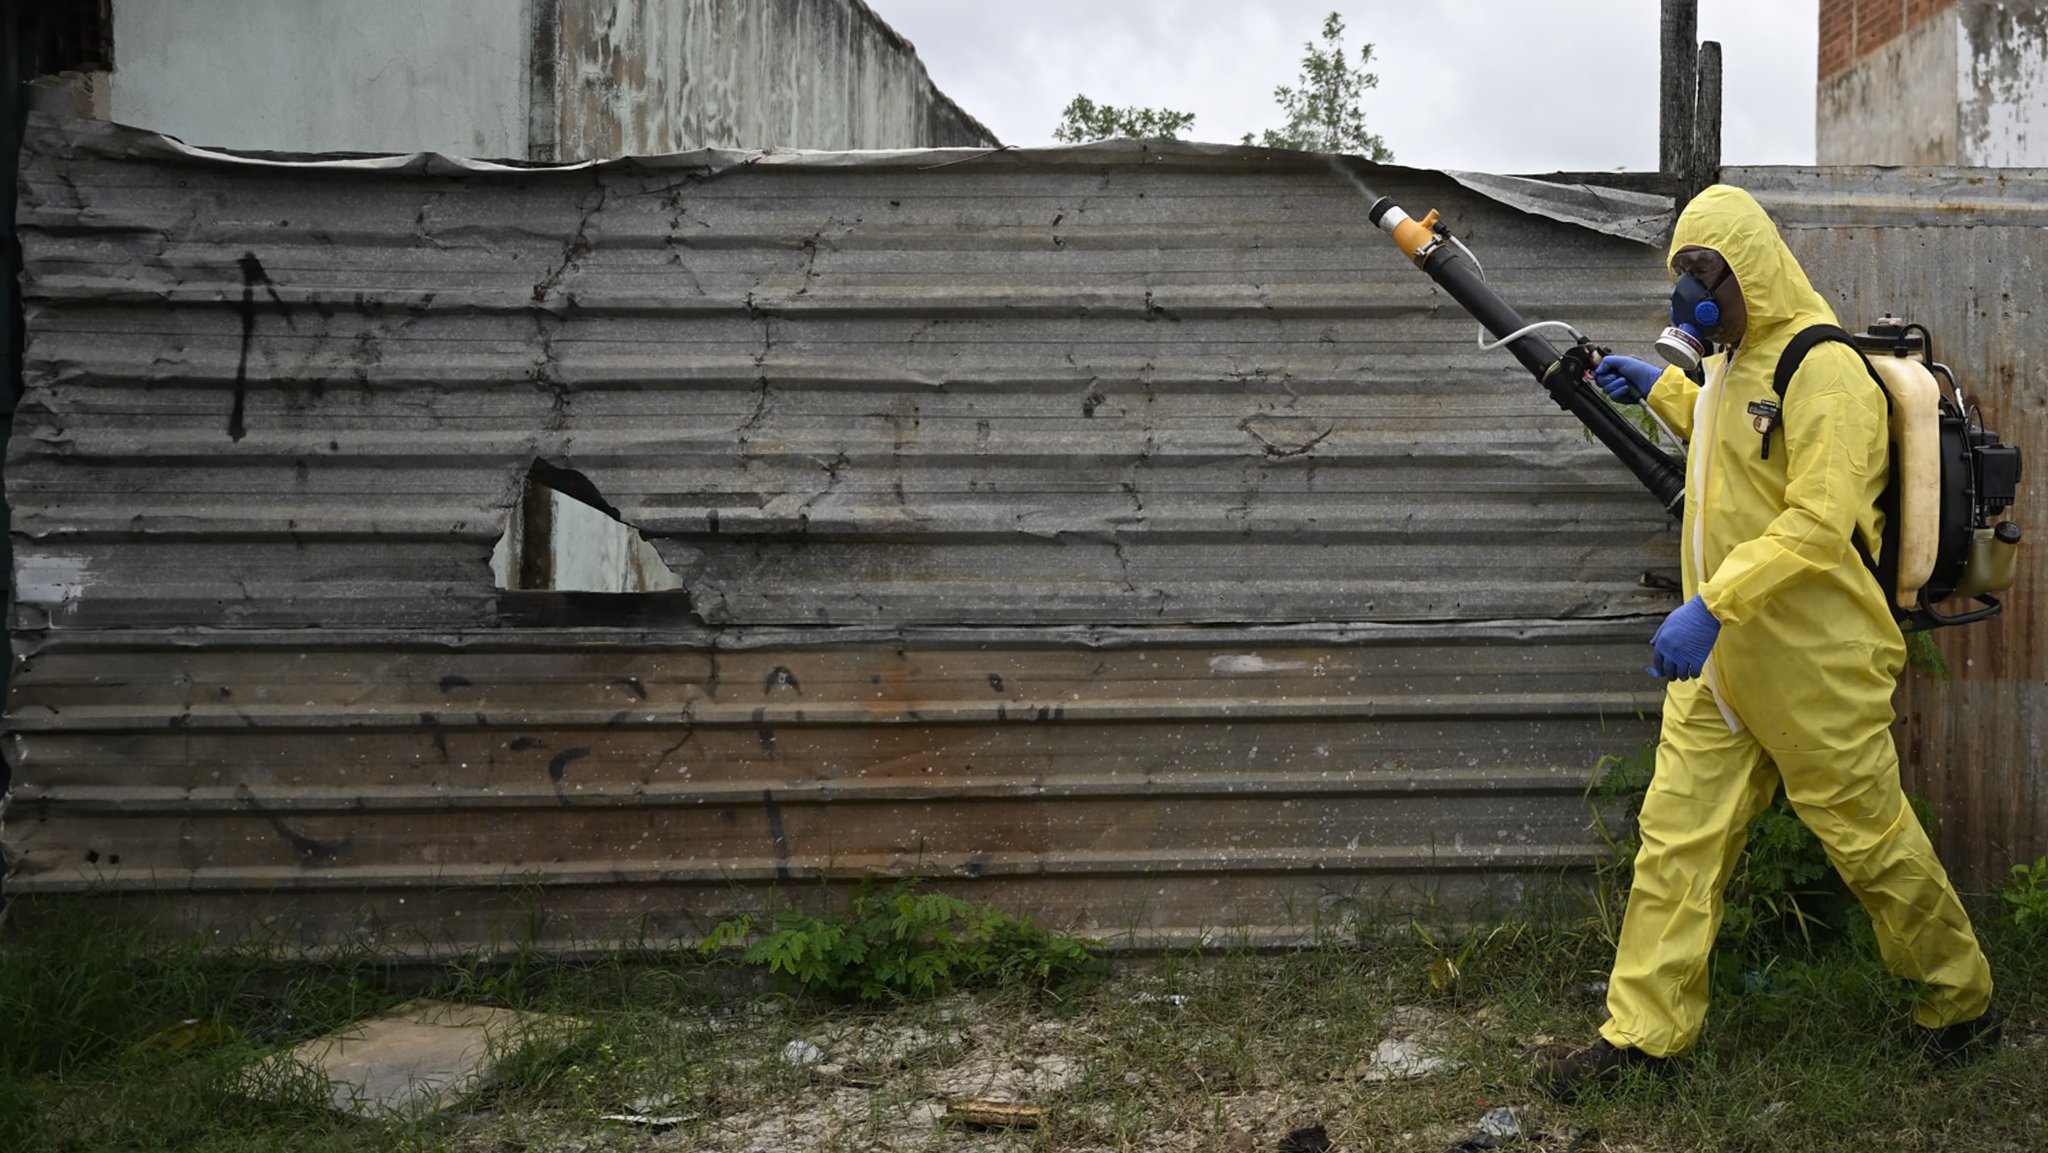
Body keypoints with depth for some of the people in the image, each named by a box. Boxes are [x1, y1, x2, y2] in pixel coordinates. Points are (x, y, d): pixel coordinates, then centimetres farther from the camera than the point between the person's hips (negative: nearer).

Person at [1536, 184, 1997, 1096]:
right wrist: (1658, 387, 26)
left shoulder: (1824, 369, -17)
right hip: (1721, 660, 8)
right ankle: (1644, 1030, 12)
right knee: (1678, 833, 5)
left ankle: (1959, 998, 33)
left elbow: (1818, 523, -26)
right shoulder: (1734, 361, 12)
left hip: (1813, 666, -8)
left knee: (1867, 834, 8)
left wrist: (1712, 602, -34)